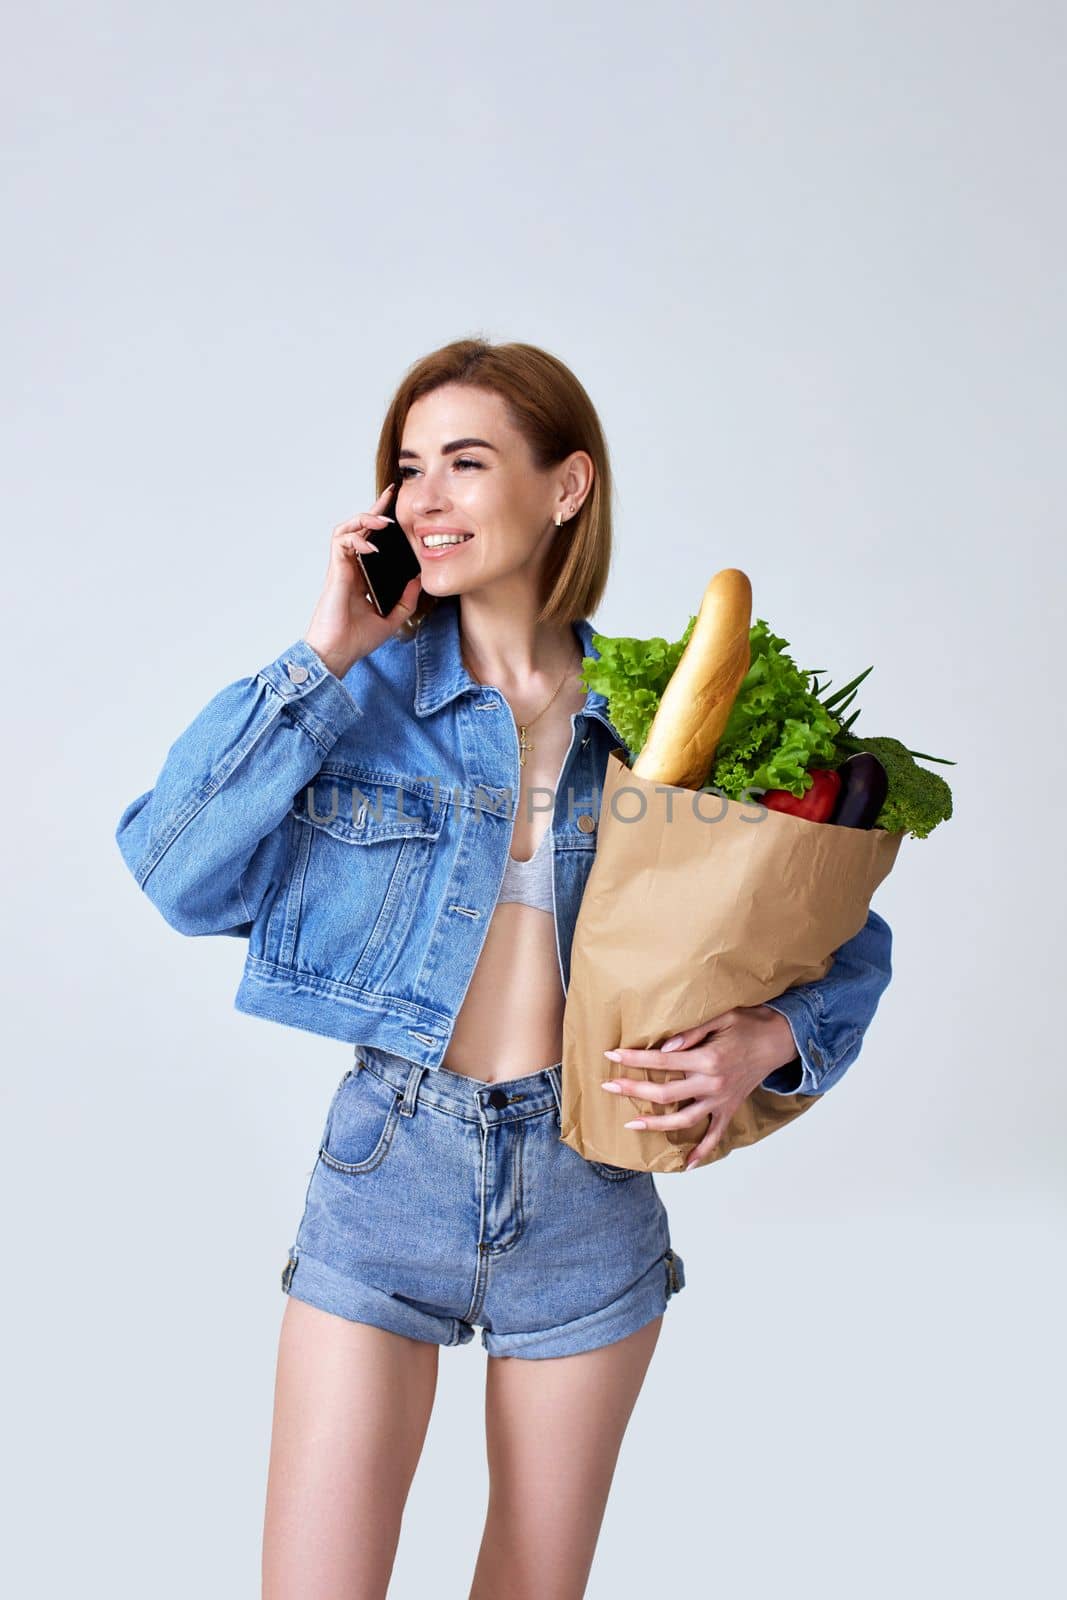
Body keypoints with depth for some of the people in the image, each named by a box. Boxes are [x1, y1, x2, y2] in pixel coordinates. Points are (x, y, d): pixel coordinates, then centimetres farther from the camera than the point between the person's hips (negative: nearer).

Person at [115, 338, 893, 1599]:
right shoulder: (361, 690, -3)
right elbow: (180, 876, -15)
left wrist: (769, 1036, -16)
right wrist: (323, 662, -15)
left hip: (590, 1188, 1)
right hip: (389, 1164, 0)